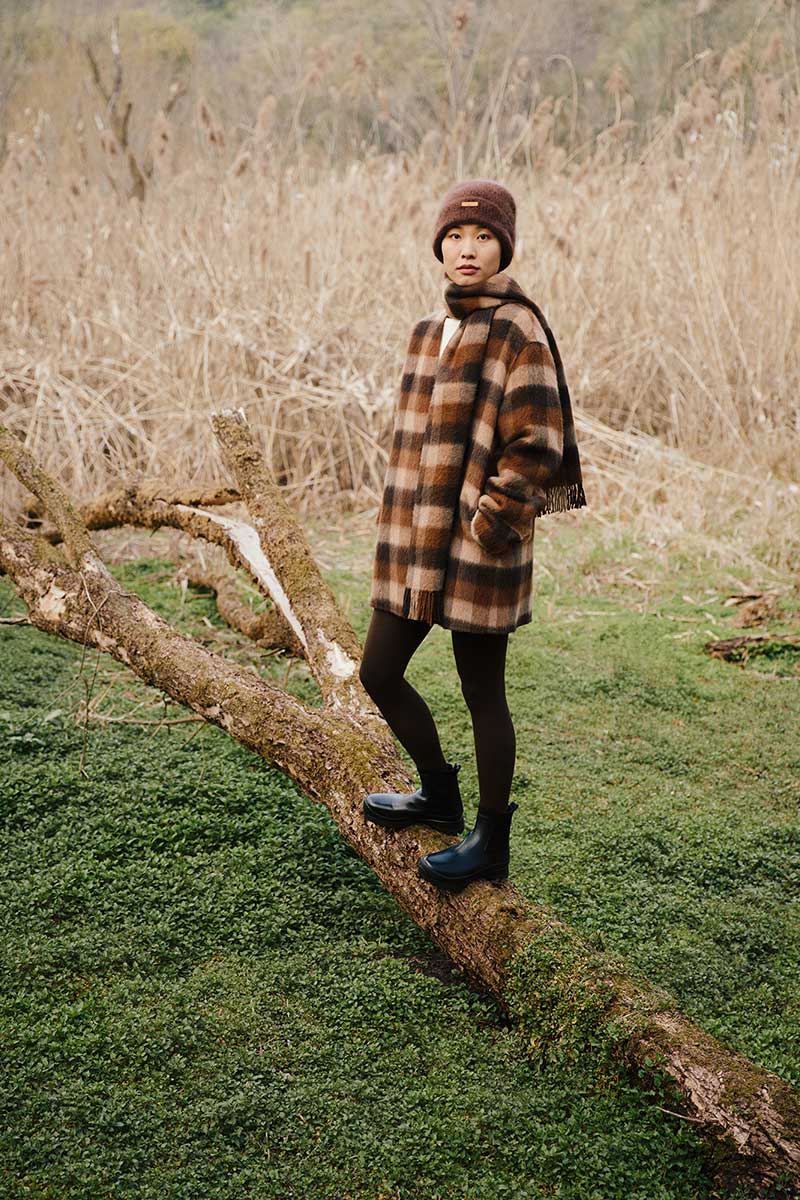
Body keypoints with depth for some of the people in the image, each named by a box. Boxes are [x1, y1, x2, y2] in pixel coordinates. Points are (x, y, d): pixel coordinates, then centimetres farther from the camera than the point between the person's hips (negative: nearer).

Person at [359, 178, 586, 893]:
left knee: (482, 693, 4)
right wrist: (401, 527, 16)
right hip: (415, 543, 8)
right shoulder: (430, 332, 13)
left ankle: (491, 844, 22)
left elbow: (536, 446, -16)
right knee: (379, 674, 14)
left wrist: (488, 525, -16)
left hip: (477, 547, -8)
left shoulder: (518, 331, -10)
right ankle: (439, 794, 37)